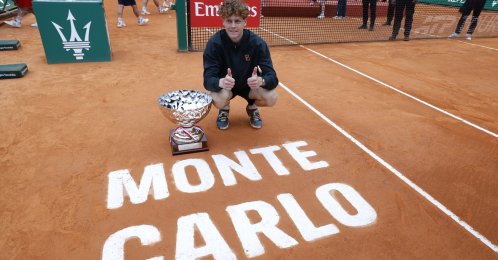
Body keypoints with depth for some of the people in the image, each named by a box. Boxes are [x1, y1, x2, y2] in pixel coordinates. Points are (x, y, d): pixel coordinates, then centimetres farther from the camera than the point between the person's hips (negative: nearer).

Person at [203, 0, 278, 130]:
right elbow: (208, 79, -29)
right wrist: (221, 82, -54)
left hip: (249, 85, 1)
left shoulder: (257, 43, -23)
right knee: (218, 100, -34)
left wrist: (261, 80, -52)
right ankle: (224, 109, 6)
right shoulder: (214, 43, -24)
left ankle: (252, 108, 10)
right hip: (224, 86, -1)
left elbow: (272, 77, -27)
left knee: (271, 97, -26)